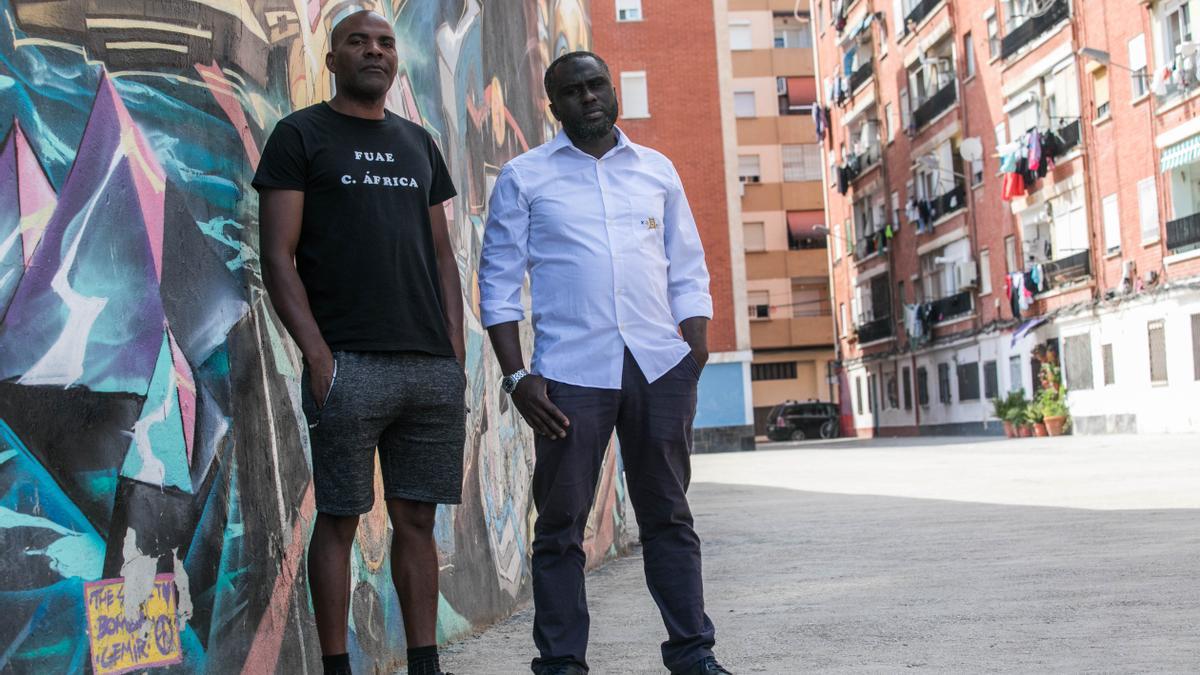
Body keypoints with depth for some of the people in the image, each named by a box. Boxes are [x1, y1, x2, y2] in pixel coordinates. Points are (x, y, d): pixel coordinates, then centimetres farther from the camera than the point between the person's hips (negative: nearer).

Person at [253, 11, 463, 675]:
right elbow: (278, 255, -3)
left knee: (416, 519, 8)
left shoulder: (418, 143, 19)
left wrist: (456, 350, 8)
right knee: (339, 519, 0)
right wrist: (316, 353, -12)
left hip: (433, 367, 5)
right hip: (349, 364, -4)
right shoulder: (300, 135, 5)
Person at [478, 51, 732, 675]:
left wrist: (697, 352, 5)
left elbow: (688, 270, 16)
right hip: (571, 372, -2)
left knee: (668, 515, 8)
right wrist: (516, 376, -5)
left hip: (661, 366, 2)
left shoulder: (656, 170, 15)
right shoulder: (524, 177, 7)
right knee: (560, 524, 1)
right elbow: (499, 282, 4)